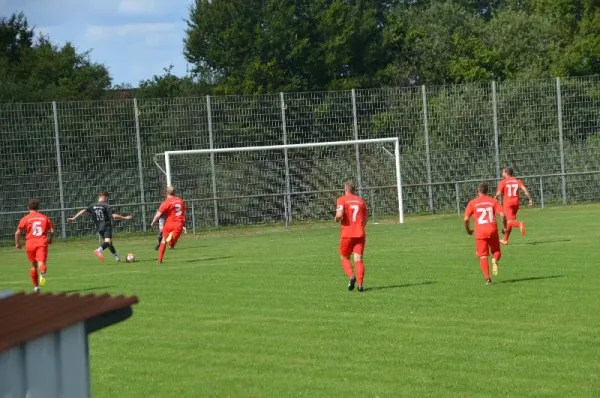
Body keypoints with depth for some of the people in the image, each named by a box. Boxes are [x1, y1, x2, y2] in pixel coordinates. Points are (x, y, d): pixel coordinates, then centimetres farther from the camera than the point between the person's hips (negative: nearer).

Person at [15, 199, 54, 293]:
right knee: (41, 263, -16)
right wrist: (50, 240, 28)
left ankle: (36, 286, 25)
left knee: (34, 265, 18)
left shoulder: (25, 219, 5)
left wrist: (17, 243, 15)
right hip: (42, 243, 0)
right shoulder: (45, 218, 11)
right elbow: (52, 231, 8)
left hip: (30, 244, 0)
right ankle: (42, 274, -51)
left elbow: (18, 233, -1)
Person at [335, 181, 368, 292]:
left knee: (344, 257, 13)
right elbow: (366, 218, 12)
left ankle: (351, 276, -11)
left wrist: (337, 219, 5)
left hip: (347, 234, -3)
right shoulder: (360, 201, 11)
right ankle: (360, 284, -14)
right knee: (358, 259, -1)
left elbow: (339, 215, -17)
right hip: (360, 234, 3)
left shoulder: (342, 200, -2)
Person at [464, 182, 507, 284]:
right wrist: (505, 227, 11)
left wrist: (468, 230, 14)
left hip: (480, 232, -1)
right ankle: (494, 261, -16)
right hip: (492, 230, 1)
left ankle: (487, 278, -7)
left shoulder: (472, 203, 3)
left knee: (483, 256, 4)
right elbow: (502, 215, -4)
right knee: (496, 251, 19)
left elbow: (466, 219, -4)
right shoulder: (493, 201, 6)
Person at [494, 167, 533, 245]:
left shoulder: (503, 182, -2)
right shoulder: (517, 181, 8)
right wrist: (530, 198, -7)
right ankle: (505, 239, 25)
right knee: (510, 220, 17)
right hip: (516, 202, 5)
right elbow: (524, 189, -6)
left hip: (507, 202, -5)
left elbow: (498, 193, -11)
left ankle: (519, 224, -43)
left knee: (510, 221, -9)